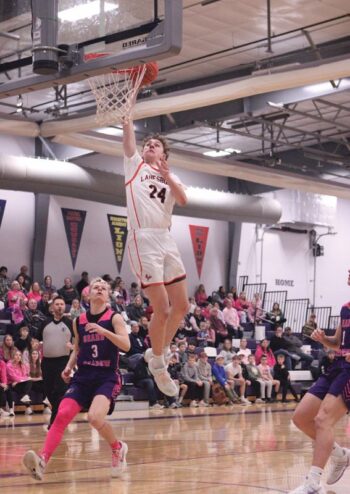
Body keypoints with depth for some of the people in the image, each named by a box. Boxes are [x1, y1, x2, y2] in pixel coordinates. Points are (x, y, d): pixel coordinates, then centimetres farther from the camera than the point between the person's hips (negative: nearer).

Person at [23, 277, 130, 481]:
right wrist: (69, 366, 7)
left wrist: (102, 330, -23)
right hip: (83, 375, 4)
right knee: (62, 415, -17)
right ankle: (42, 460, -25)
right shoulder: (79, 321, 12)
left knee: (95, 417, -26)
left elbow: (126, 345, -13)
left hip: (106, 377, -4)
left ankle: (118, 448, 3)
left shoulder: (114, 318, 0)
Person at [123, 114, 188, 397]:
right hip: (143, 239, -5)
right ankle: (158, 364, 8)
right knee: (162, 309, -10)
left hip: (167, 240, 5)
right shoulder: (135, 164, 12)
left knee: (181, 306, 5)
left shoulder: (170, 176, 18)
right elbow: (128, 136, 0)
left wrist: (167, 176, -13)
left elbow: (183, 200, -1)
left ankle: (159, 353, 25)